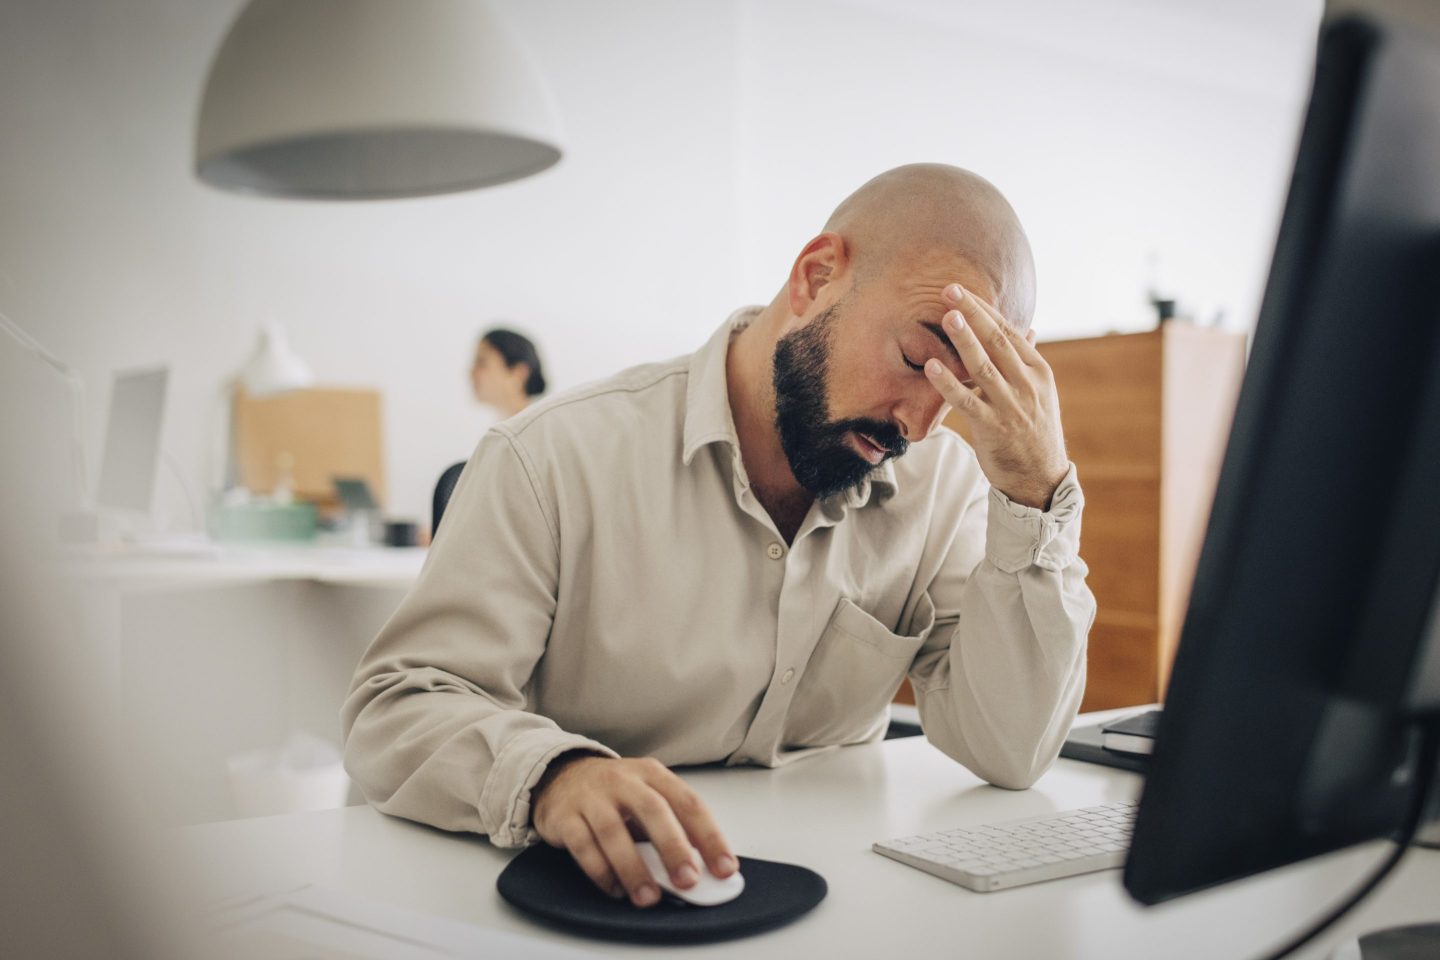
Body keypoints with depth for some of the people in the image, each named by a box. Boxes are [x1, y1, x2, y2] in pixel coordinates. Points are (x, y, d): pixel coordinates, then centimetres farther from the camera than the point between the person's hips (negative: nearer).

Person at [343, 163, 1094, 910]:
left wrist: (1037, 490, -16)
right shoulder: (554, 458, -12)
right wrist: (554, 778, -34)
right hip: (599, 899, -2)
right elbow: (392, 711, -14)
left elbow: (1011, 754, -7)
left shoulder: (940, 479, 0)